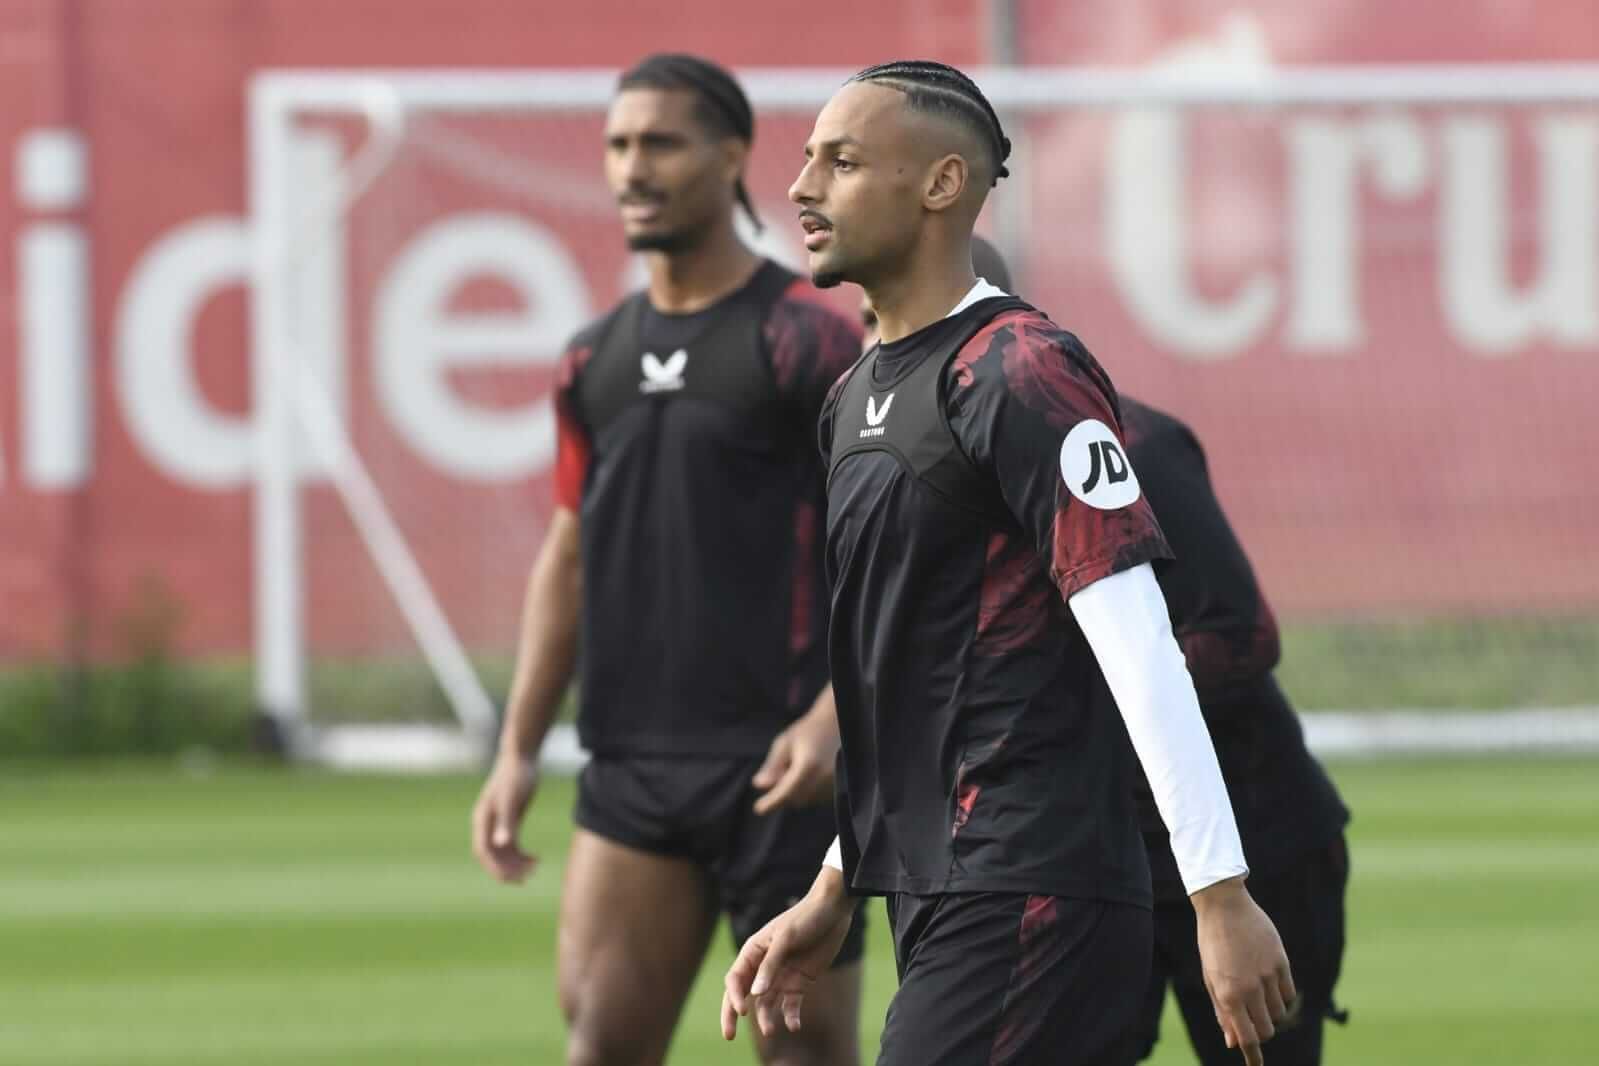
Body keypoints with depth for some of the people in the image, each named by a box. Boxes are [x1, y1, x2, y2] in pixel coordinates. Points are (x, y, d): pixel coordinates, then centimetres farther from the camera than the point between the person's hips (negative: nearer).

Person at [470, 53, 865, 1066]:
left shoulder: (807, 338, -6)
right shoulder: (596, 361, 13)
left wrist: (834, 717, -23)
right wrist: (519, 750, 10)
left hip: (775, 770, -5)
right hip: (633, 765, 5)